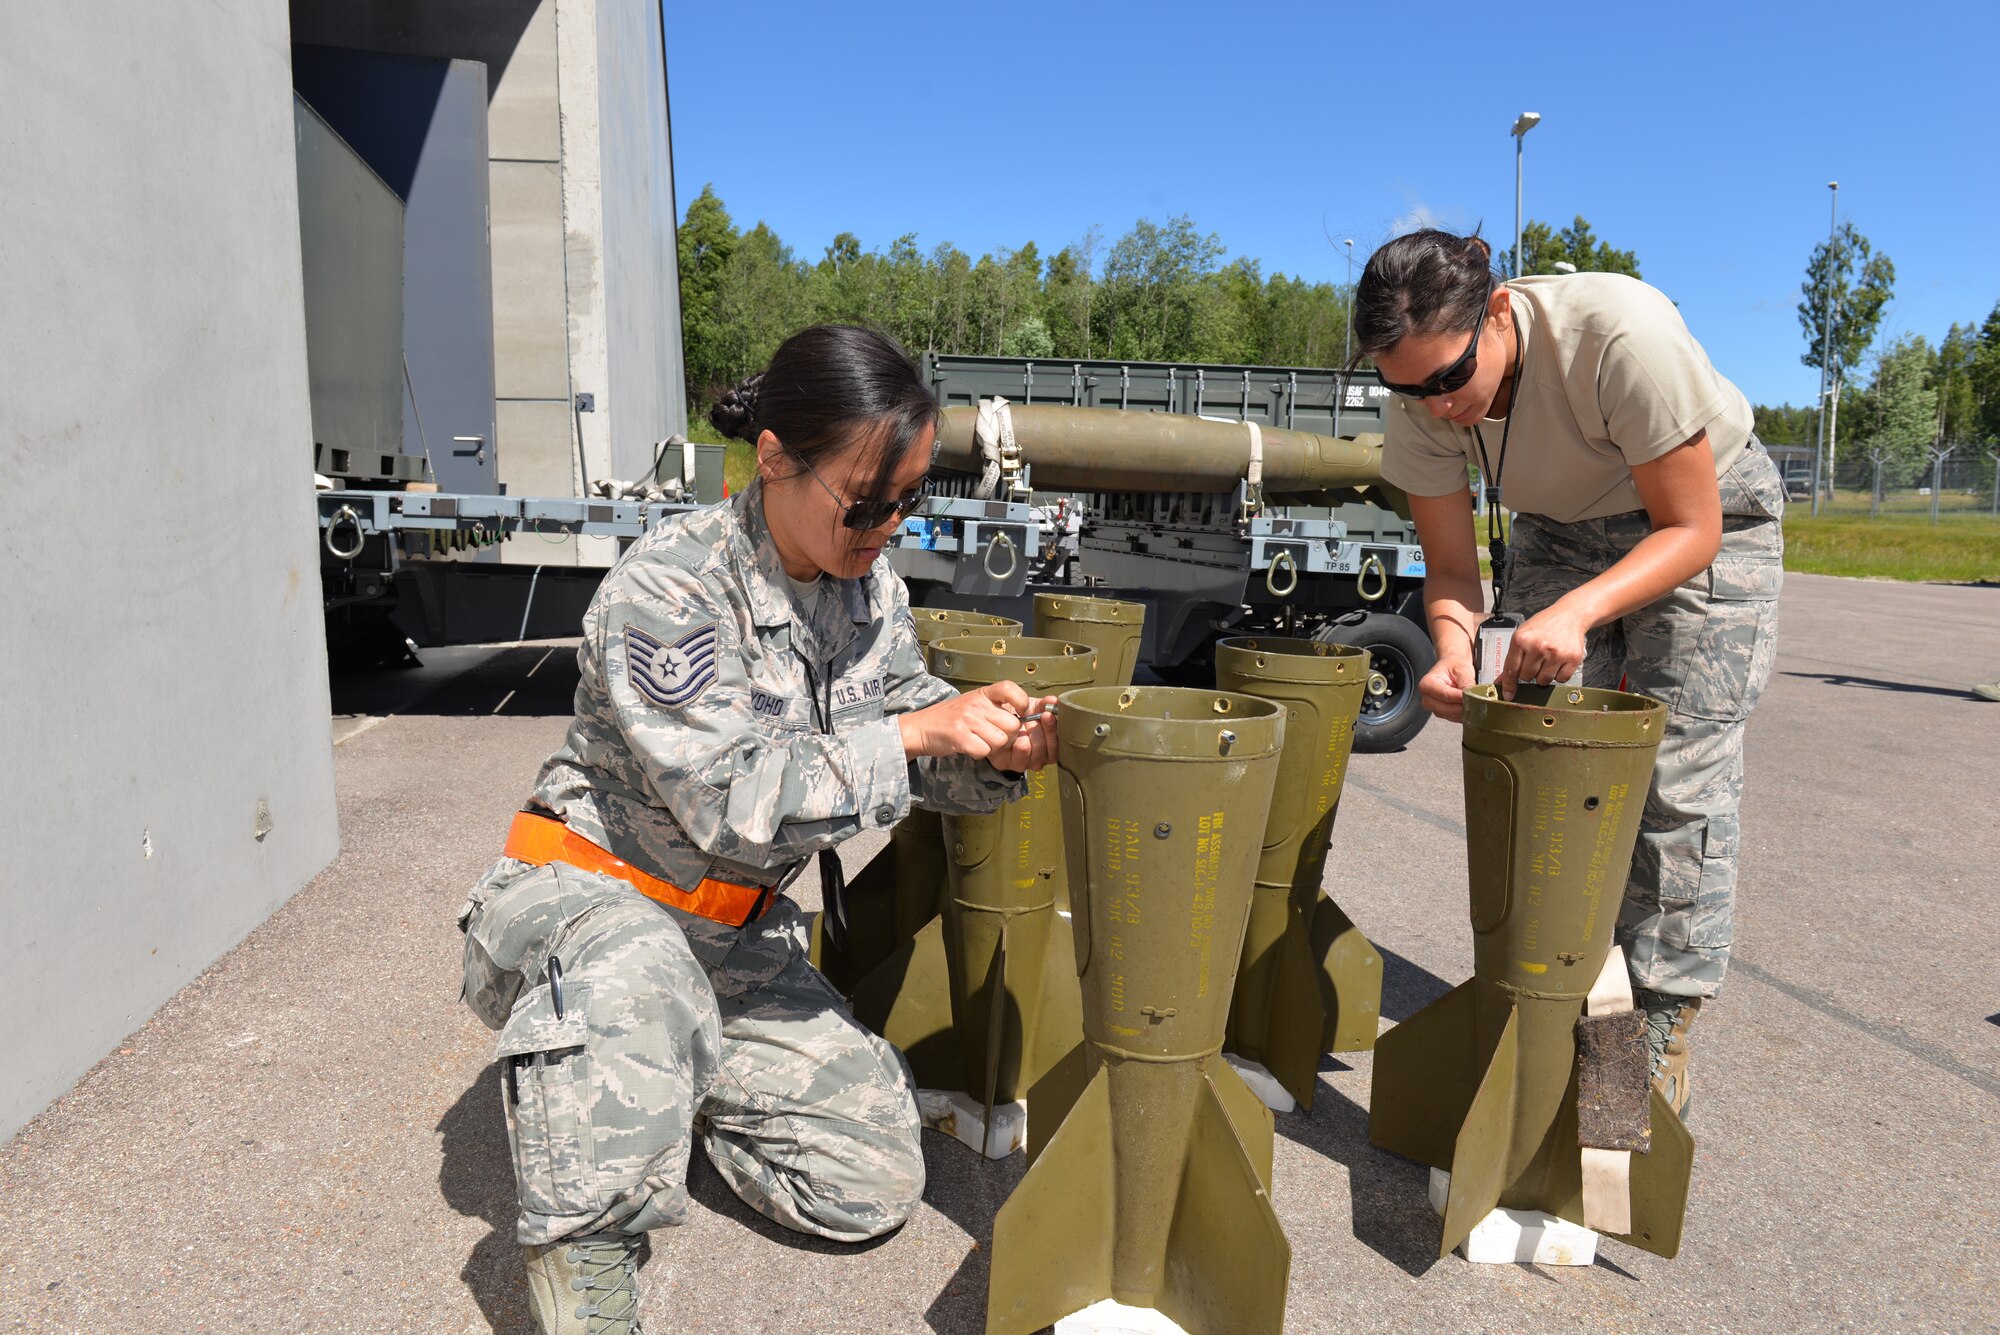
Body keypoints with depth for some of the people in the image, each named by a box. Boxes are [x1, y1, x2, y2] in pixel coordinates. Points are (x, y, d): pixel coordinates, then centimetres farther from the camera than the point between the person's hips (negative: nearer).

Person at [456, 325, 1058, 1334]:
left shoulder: (869, 588, -2)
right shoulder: (667, 586, -23)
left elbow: (913, 753, 4)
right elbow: (734, 801, -28)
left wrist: (996, 756, -17)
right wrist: (918, 731, -31)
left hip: (738, 936, 6)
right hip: (588, 897, -6)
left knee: (875, 1185, 0)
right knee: (634, 976, -44)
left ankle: (659, 1077, 21)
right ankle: (580, 1242, -15)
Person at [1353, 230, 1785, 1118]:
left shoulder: (1622, 334, -37)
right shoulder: (1421, 401, -22)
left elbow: (1691, 529, -28)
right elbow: (1451, 568, -13)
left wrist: (1576, 611, -44)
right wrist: (1453, 647, -35)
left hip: (1706, 513, -4)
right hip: (1562, 528, 4)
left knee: (1677, 779, -9)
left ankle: (1659, 1036, 5)